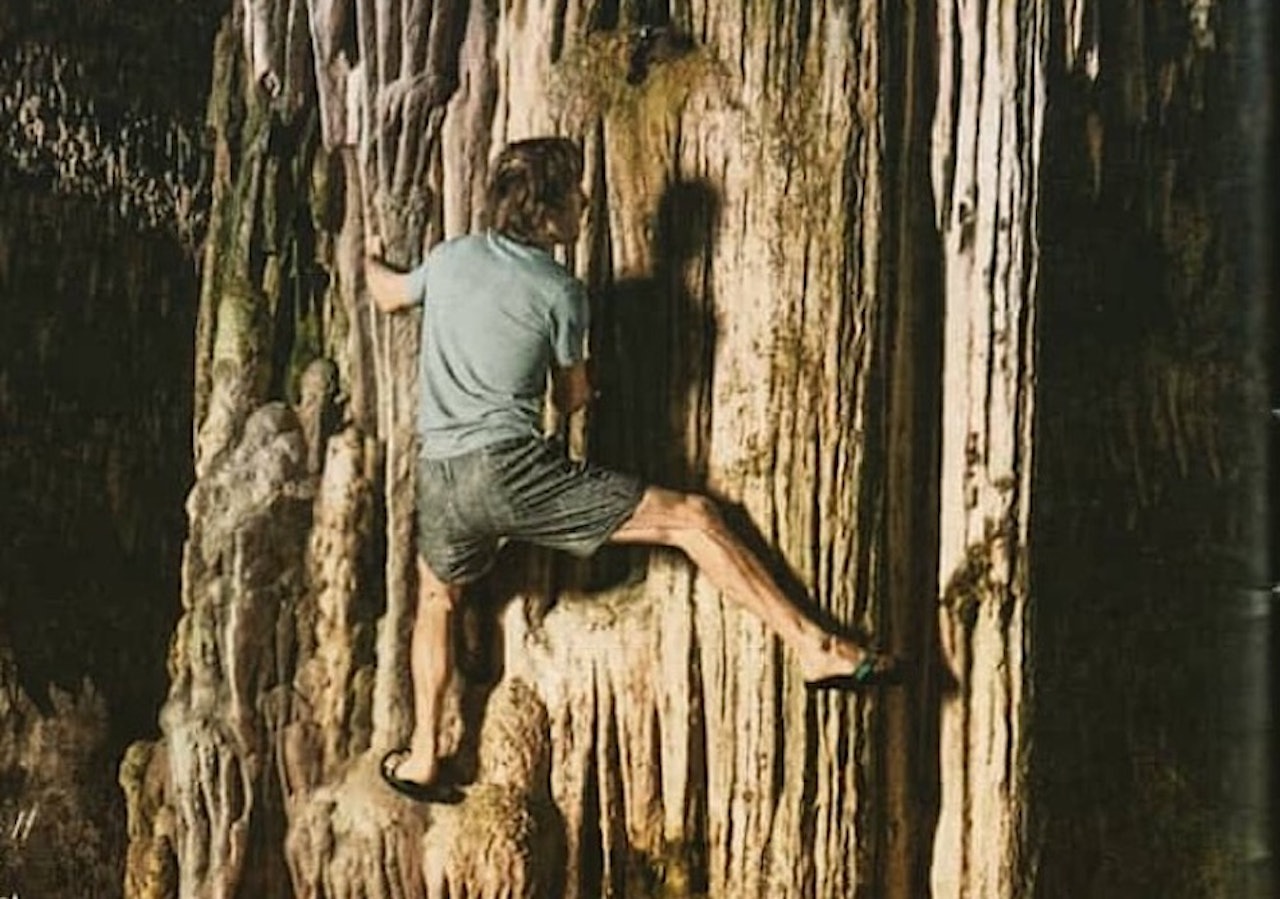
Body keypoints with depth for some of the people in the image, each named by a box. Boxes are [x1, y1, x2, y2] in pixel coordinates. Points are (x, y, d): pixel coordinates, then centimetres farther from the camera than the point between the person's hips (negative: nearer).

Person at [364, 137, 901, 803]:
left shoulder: (452, 257, 10)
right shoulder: (560, 293, -1)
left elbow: (388, 295, 32)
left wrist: (369, 263, 55)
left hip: (442, 478, 5)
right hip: (517, 467, -5)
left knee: (436, 600, 32)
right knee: (693, 519, -3)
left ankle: (421, 759, 31)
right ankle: (813, 648, -8)